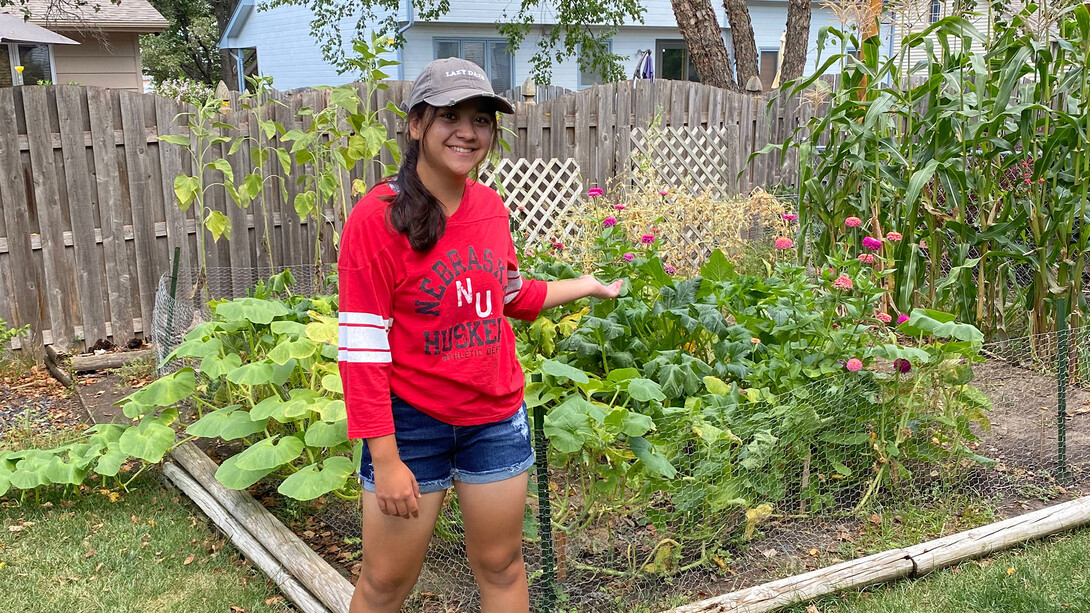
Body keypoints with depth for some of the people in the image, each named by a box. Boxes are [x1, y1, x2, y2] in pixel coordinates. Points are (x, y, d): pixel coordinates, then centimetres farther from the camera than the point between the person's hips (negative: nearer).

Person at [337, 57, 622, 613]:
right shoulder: (377, 217, -16)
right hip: (412, 423, -4)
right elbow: (360, 348, -17)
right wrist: (384, 459, -18)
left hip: (497, 417, 5)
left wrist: (585, 286, 21)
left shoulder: (490, 206, 1)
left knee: (501, 566, 17)